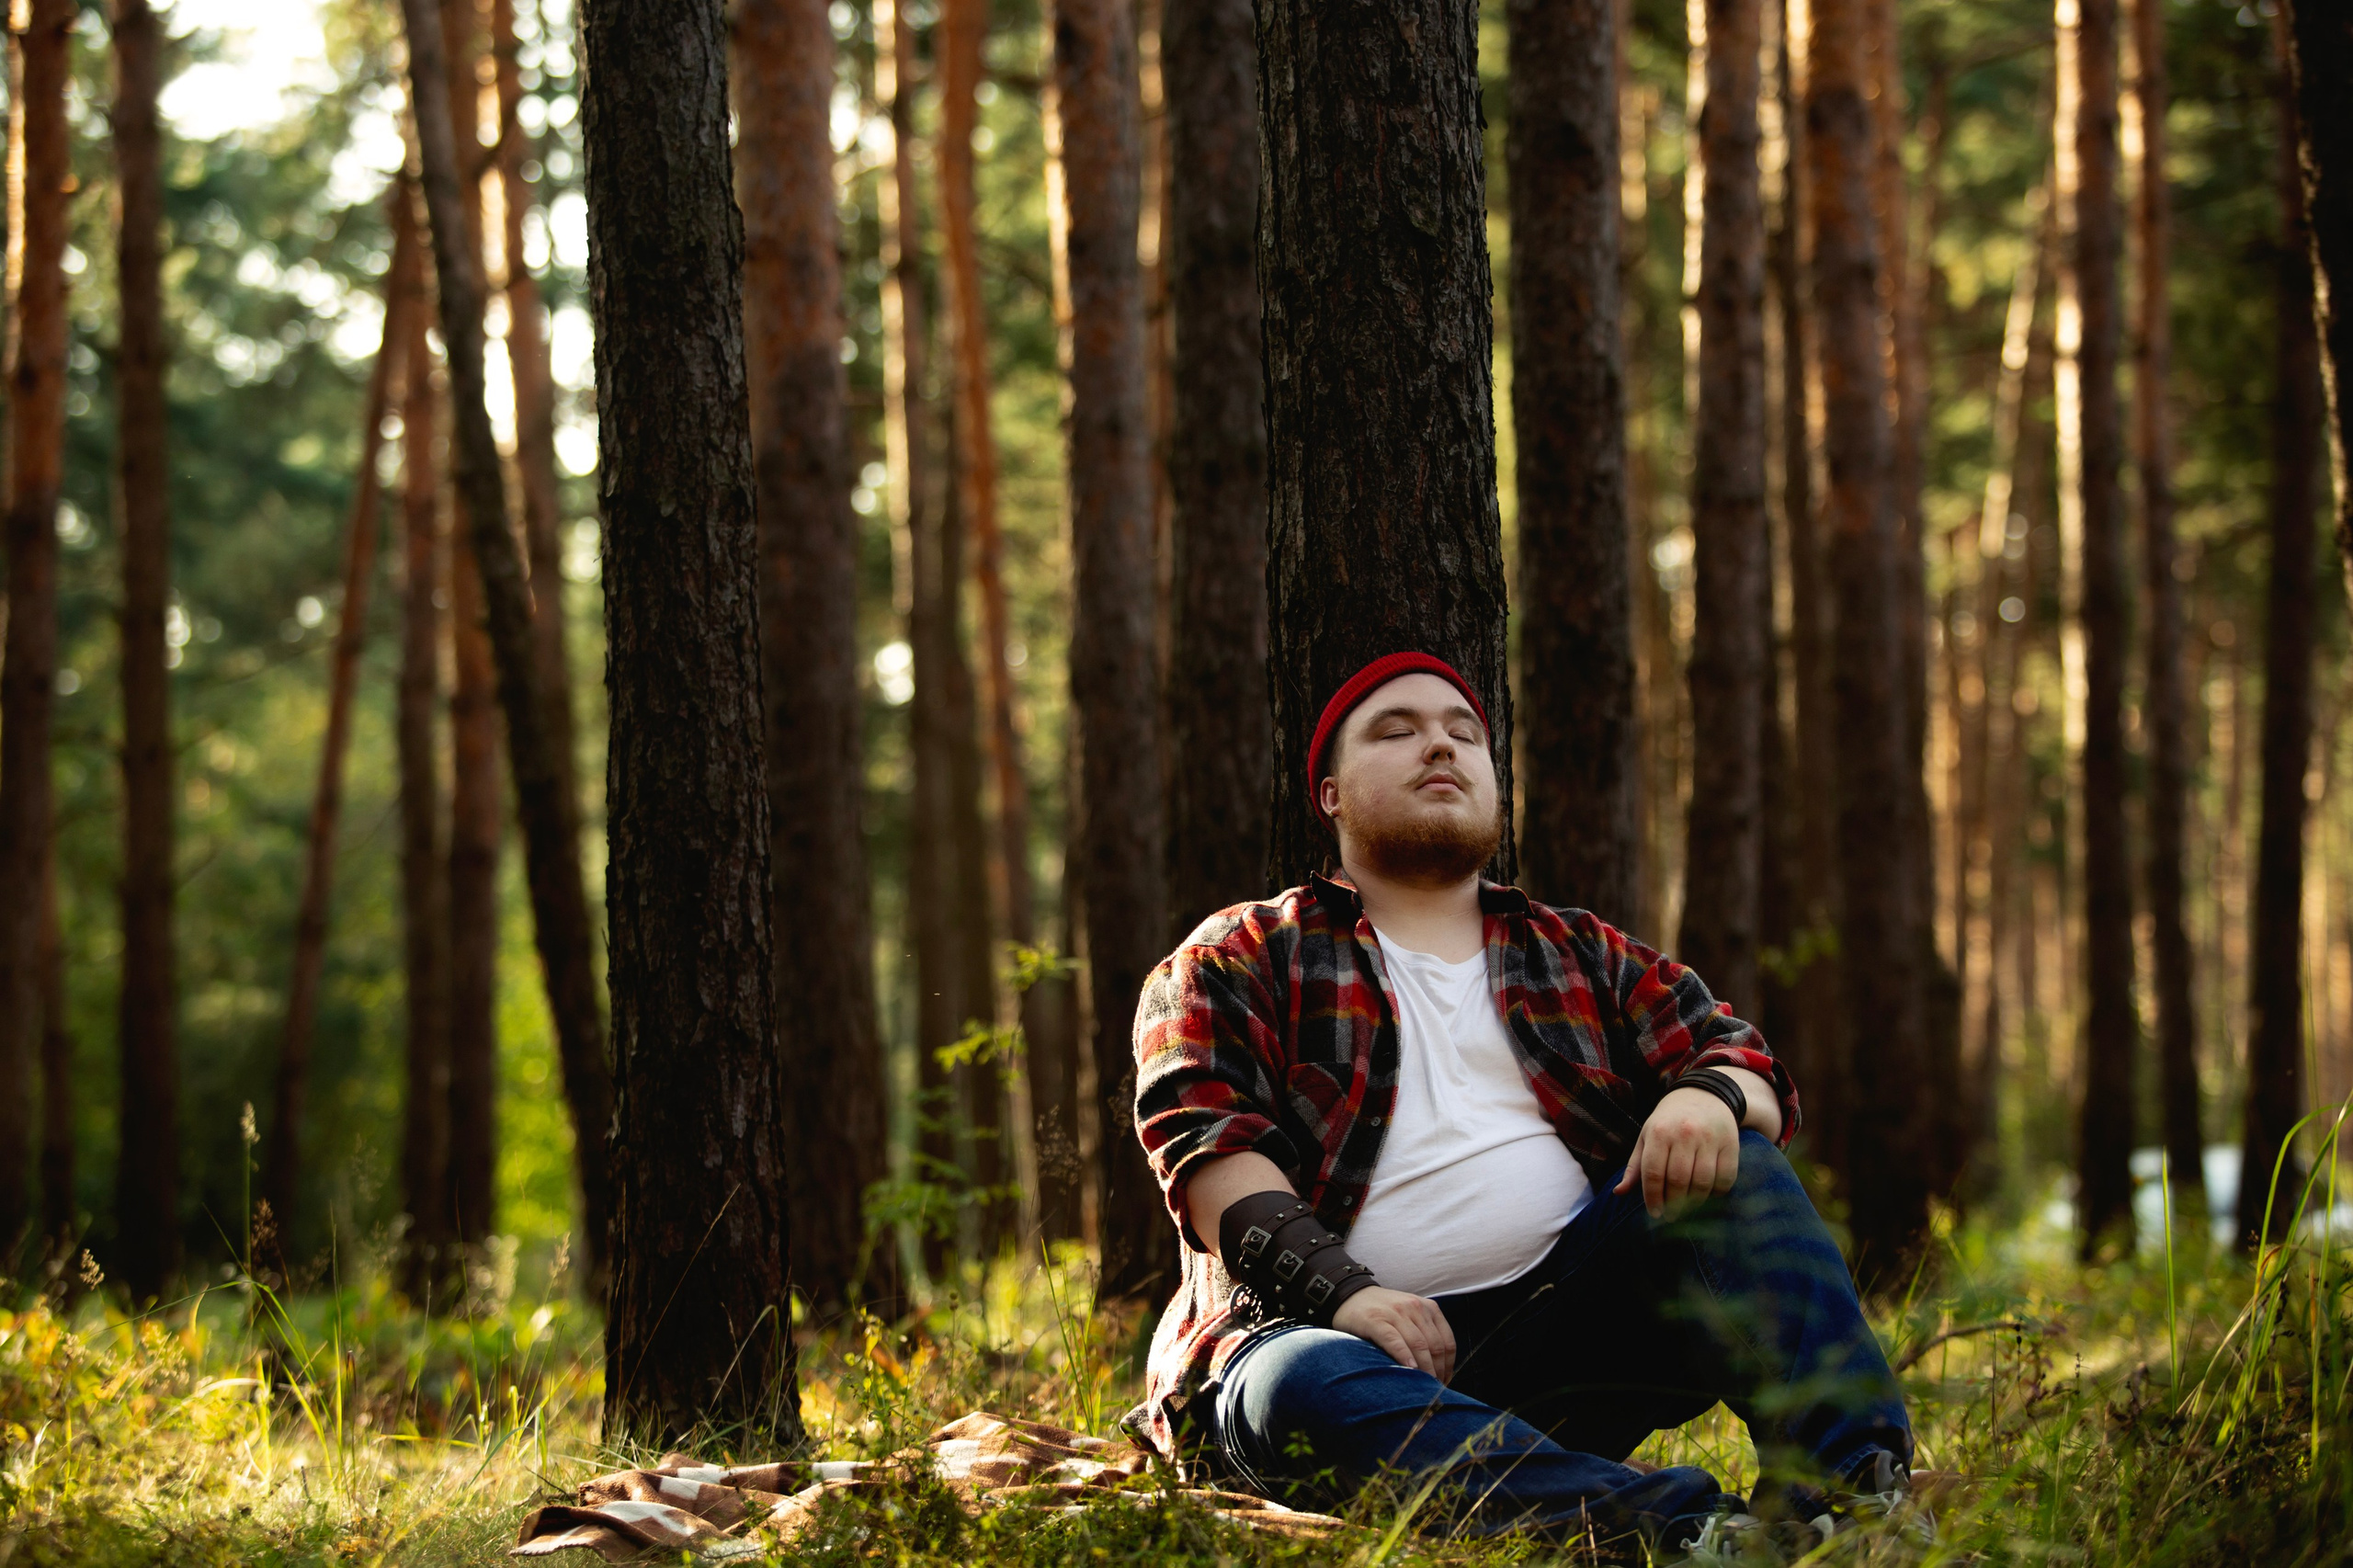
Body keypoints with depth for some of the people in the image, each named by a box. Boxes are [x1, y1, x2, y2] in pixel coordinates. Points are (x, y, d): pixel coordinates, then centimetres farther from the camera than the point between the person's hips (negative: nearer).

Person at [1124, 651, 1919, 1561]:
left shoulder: (1582, 957, 25)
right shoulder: (1238, 963, 14)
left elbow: (1749, 1067, 15)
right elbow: (1207, 1144, -2)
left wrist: (1713, 1096, -12)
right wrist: (1343, 1288, -20)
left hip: (1562, 1316, 4)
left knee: (1732, 1170, -16)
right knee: (1298, 1391, -37)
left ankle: (1850, 1479, -34)